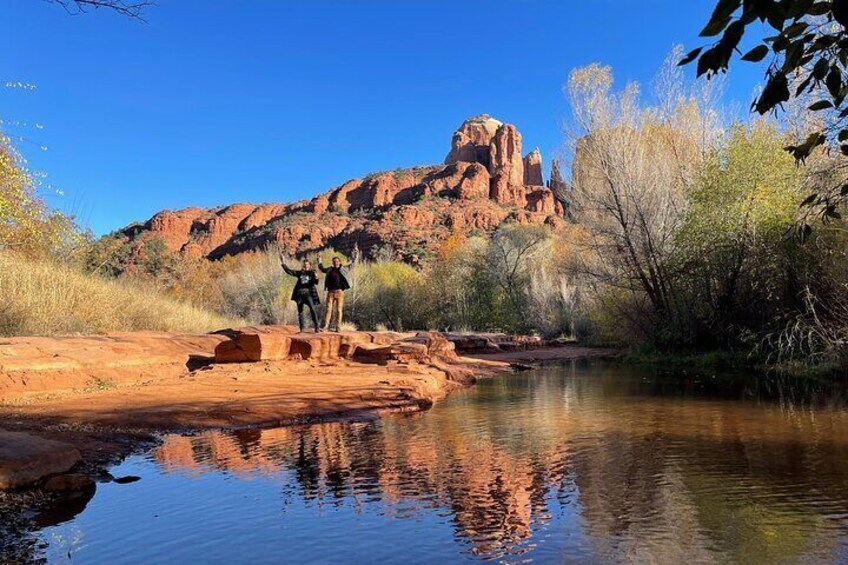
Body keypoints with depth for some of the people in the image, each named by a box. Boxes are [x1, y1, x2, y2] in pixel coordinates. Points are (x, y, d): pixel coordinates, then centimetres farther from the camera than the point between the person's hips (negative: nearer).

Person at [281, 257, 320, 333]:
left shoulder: (312, 273, 3)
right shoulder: (300, 273, 13)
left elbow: (315, 283, -10)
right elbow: (289, 271, 14)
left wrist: (316, 279, -32)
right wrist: (283, 264, 5)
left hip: (308, 294, -4)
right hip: (299, 294, 5)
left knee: (312, 309, -18)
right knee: (300, 311, 6)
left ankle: (316, 327, -18)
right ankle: (301, 329, 12)